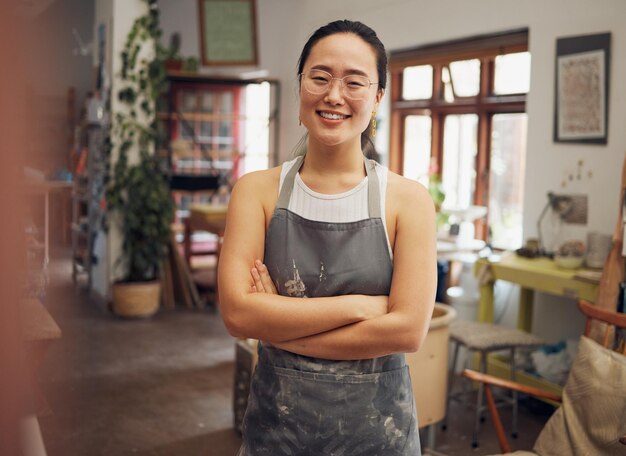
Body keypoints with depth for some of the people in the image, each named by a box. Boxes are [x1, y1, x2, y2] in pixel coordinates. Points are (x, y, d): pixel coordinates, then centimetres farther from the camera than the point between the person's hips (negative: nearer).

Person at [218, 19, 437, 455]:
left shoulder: (407, 200, -9)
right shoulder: (258, 190, -5)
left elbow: (408, 329, -16)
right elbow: (237, 312, -15)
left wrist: (279, 327, -16)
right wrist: (359, 305, -18)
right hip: (276, 419, 1)